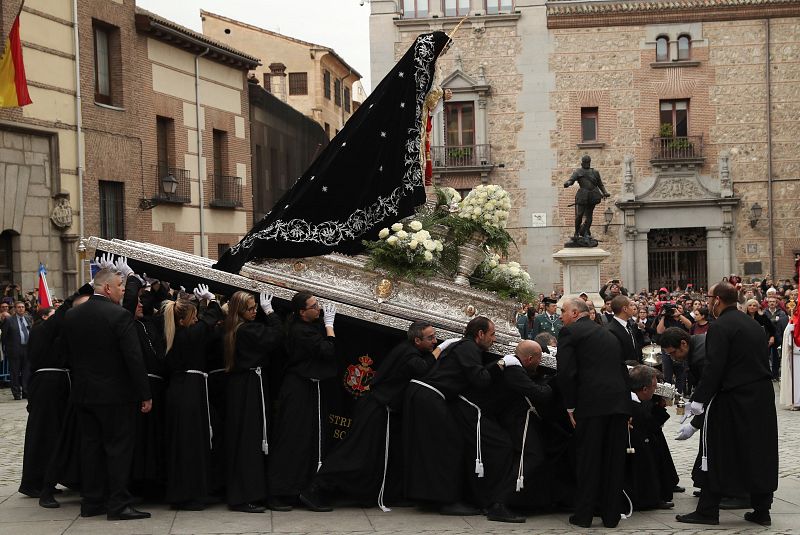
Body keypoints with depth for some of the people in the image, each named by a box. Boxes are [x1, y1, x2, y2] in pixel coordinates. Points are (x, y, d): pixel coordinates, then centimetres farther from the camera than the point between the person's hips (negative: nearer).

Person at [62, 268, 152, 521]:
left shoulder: (72, 315, 4)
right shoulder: (120, 315, -15)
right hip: (115, 394, -6)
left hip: (83, 393, 6)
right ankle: (118, 504, 1)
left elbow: (70, 355, 12)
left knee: (90, 446, 12)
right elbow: (134, 358, -16)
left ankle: (91, 502, 17)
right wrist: (145, 394, -11)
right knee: (118, 448, 0)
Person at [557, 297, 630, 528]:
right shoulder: (609, 334, 23)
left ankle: (583, 515, 8)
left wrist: (570, 406, -1)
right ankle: (611, 515, 14)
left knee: (588, 459, 2)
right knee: (614, 459, 10)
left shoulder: (569, 332, 2)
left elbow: (566, 372, -9)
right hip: (619, 401, 6)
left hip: (591, 403, -6)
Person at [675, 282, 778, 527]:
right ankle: (761, 510, 16)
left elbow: (713, 368, -19)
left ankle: (708, 511, 7)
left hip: (732, 400, -7)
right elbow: (762, 361, 14)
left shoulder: (720, 327, -13)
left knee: (719, 457, 1)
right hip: (762, 397, 7)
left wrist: (699, 399, -13)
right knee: (760, 452, 11)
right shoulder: (753, 324, 11)